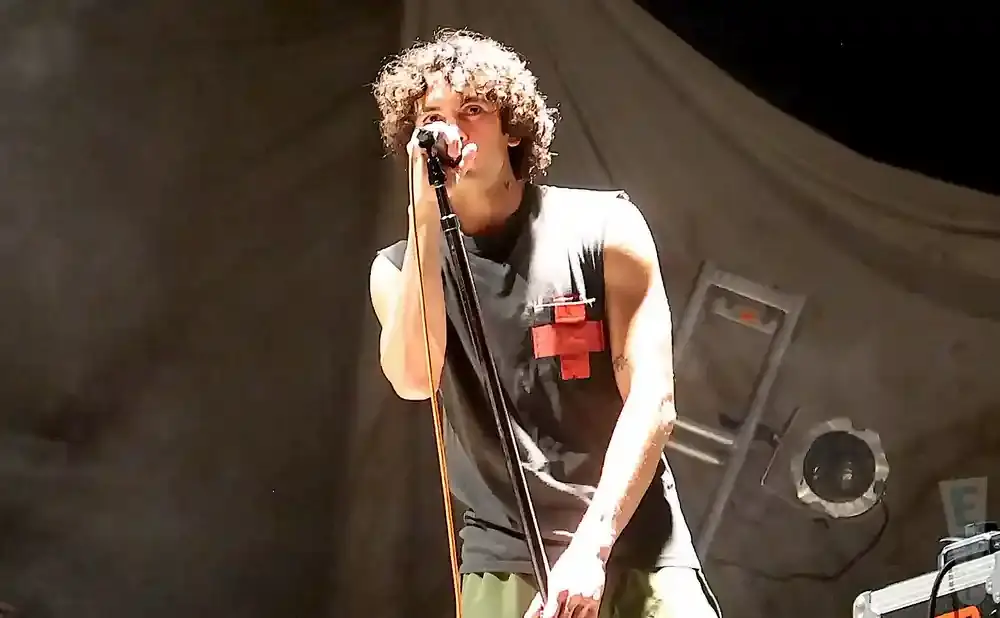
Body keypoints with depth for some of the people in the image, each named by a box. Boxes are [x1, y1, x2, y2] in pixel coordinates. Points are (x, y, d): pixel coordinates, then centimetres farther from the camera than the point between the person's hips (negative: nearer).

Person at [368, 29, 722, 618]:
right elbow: (415, 379, -14)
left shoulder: (604, 227, 0)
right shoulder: (400, 269, 7)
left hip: (633, 552, -1)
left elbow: (653, 402, -6)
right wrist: (427, 213, -14)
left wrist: (590, 547, -17)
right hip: (502, 564, 1)